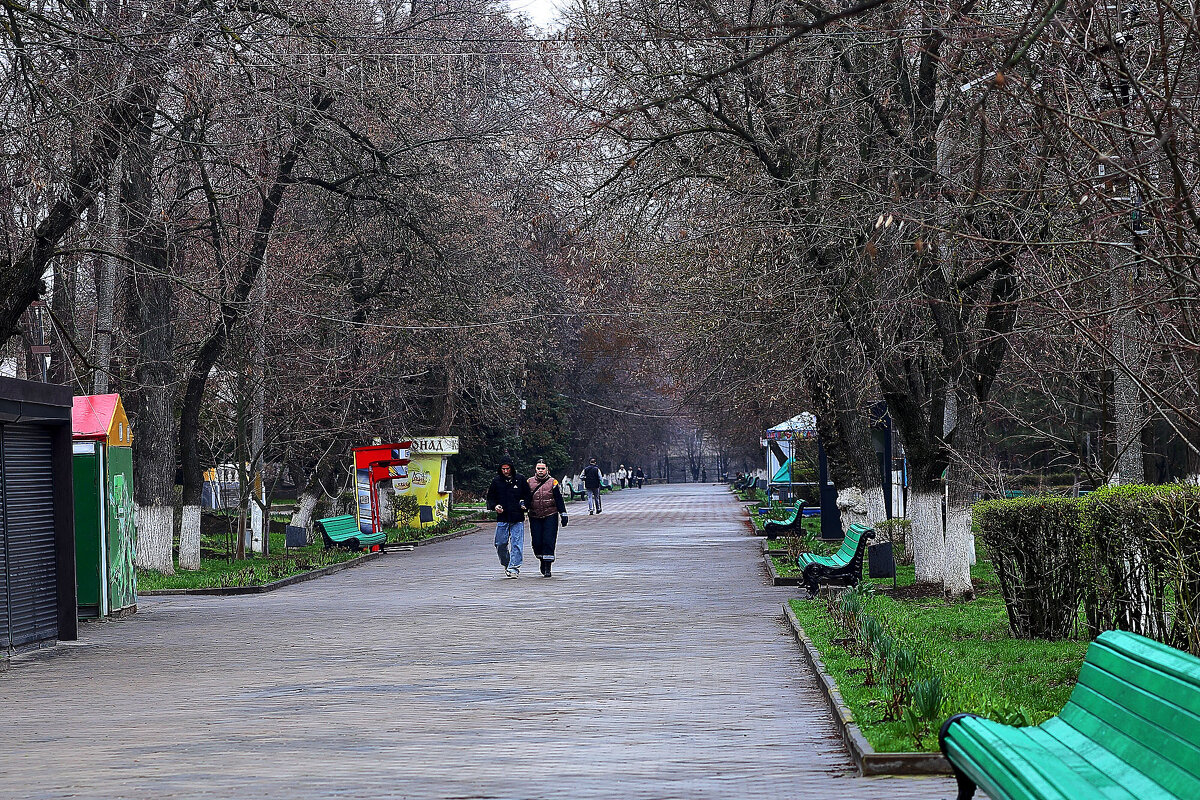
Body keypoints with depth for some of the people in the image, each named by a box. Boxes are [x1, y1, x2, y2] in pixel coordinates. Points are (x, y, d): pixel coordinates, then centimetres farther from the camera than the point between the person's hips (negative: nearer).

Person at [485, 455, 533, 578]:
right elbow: (490, 498, 14)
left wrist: (524, 505, -5)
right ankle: (506, 565, 22)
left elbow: (528, 495, 12)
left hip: (517, 518, -2)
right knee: (501, 545, 2)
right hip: (502, 518, 2)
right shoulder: (496, 481, 7)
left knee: (516, 544, -6)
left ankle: (514, 568, -6)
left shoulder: (521, 480, 3)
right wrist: (495, 506, -5)